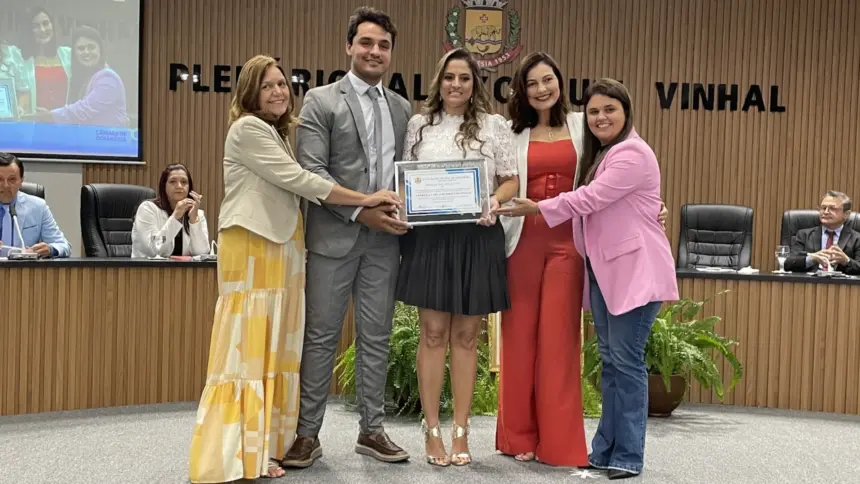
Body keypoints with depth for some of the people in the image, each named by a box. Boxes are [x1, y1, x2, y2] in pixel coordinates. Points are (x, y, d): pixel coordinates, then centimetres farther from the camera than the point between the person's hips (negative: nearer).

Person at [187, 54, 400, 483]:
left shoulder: (277, 133, 22)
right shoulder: (247, 129, -8)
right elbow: (298, 180, -15)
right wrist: (365, 199, -13)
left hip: (282, 245, 9)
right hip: (251, 246, -9)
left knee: (273, 346, 6)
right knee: (246, 345, -9)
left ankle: (261, 448, 10)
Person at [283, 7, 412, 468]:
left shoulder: (402, 107, 14)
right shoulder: (320, 101, -1)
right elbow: (311, 172, -9)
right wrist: (361, 211, -16)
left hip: (384, 239, 4)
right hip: (334, 236, -4)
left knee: (376, 338, 9)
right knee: (321, 337, 2)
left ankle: (371, 430, 19)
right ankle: (307, 433, 10)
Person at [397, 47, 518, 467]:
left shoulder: (494, 126, 7)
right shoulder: (418, 125, 9)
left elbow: (510, 180, 6)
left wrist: (496, 200, -14)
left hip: (477, 238, 0)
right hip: (429, 237, 0)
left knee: (466, 336, 6)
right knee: (433, 334, 2)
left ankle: (460, 431, 15)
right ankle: (432, 430, 12)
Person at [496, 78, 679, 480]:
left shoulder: (633, 153, -13)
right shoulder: (599, 155, 18)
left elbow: (589, 199, -18)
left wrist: (537, 208, -10)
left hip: (635, 270, -9)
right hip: (604, 269, 10)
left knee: (627, 360, -6)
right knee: (609, 360, 11)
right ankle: (605, 449, 18)